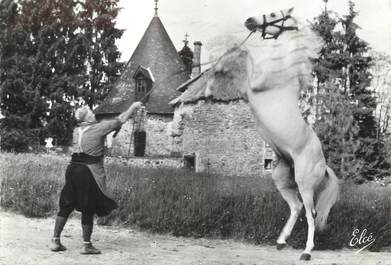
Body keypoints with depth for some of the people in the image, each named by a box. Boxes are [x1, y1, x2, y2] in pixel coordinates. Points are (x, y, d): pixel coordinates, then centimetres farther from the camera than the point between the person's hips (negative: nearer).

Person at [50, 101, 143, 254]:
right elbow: (119, 121, 1)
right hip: (88, 172, -7)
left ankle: (55, 240, 13)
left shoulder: (81, 129, 14)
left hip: (73, 169, 7)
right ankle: (87, 245, 10)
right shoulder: (99, 128, -7)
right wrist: (133, 108, 15)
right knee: (88, 210, 3)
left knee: (66, 206, 11)